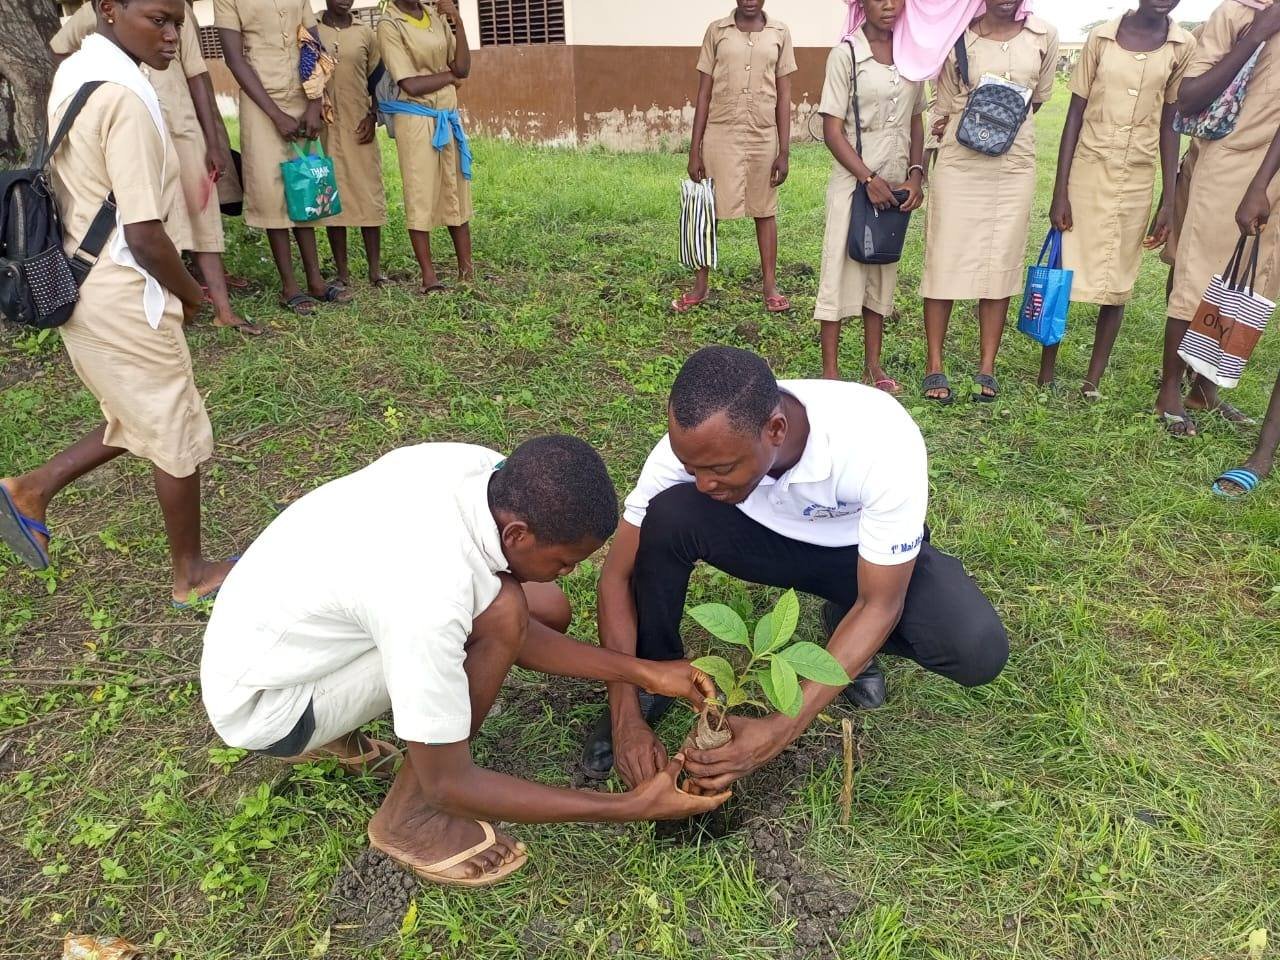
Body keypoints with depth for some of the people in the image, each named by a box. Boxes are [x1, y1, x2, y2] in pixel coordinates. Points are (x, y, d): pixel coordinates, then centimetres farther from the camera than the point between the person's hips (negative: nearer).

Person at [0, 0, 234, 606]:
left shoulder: (72, 74, 8)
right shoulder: (125, 97, -21)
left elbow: (85, 192, 14)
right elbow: (144, 233, -24)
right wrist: (190, 293, -6)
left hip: (81, 287, 9)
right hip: (124, 300, -9)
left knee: (138, 424, 25)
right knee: (179, 437, 8)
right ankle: (191, 574, 23)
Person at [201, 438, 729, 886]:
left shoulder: (488, 472, -16)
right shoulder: (428, 596, -38)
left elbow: (519, 635, -3)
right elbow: (449, 783, -25)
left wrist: (642, 672, -9)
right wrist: (634, 806, -23)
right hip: (261, 704, -8)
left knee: (546, 610, 2)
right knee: (500, 613, -28)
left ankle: (328, 735, 15)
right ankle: (410, 816, -4)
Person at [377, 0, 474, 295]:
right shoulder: (389, 25, -8)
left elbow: (463, 68, 1)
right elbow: (411, 85, -17)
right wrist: (450, 75, -3)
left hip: (448, 118, 6)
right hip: (416, 120, -6)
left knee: (457, 193, 7)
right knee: (419, 196, -2)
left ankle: (466, 269, 13)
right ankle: (428, 275, 5)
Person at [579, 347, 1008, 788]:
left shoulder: (881, 441, -37)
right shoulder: (696, 443, -29)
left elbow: (881, 605, -29)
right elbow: (619, 575, -21)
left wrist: (780, 731, -37)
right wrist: (627, 718, -29)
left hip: (867, 552, 0)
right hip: (768, 537, 1)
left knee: (978, 650, -27)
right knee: (667, 515, -30)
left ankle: (848, 631, 5)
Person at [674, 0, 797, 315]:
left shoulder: (779, 33, 3)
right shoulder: (717, 31, 2)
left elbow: (784, 96, 4)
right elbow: (704, 93, 2)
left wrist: (784, 151, -1)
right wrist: (694, 150, -2)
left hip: (763, 137, 1)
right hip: (720, 136, 0)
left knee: (765, 212, 9)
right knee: (709, 211, 4)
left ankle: (770, 286, 18)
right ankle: (700, 286, 16)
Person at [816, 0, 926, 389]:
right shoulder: (845, 54, -7)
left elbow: (916, 123, 12)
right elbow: (833, 130, -10)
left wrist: (915, 174, -2)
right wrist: (869, 178, -17)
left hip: (897, 185, 5)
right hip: (854, 182, -5)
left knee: (883, 271, 11)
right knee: (841, 268, -3)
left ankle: (873, 365, 20)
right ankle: (830, 372, 3)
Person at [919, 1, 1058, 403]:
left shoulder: (1043, 36, 2)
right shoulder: (957, 35, -2)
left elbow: (1039, 97, 13)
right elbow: (946, 107, 6)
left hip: (1015, 166, 2)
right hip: (959, 164, -2)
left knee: (1002, 264, 4)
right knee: (944, 261, -1)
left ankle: (987, 367, 13)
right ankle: (935, 366, 8)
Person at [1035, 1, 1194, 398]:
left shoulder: (1183, 46, 1)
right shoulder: (1101, 37, -1)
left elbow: (1170, 126, 4)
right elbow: (1075, 114, -1)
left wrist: (1169, 201, 1)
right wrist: (1060, 190, -6)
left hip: (1137, 182, 1)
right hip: (1086, 173, -1)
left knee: (1118, 281, 4)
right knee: (1062, 272, -1)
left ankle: (1093, 378, 14)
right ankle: (1046, 375, 10)